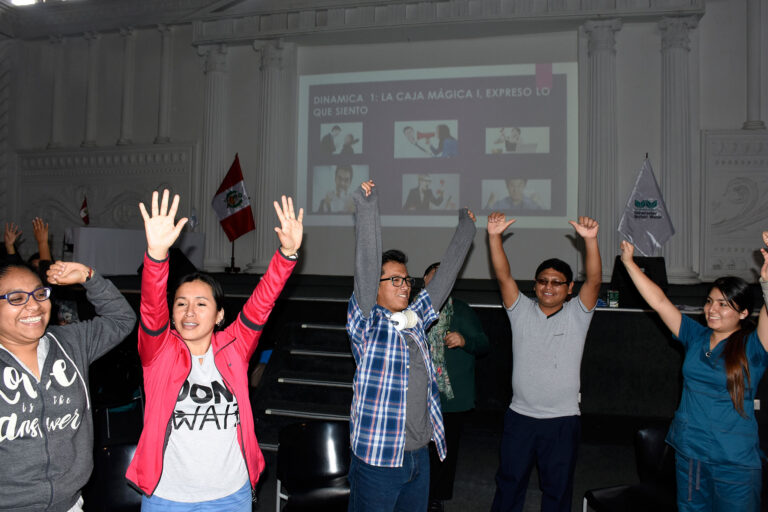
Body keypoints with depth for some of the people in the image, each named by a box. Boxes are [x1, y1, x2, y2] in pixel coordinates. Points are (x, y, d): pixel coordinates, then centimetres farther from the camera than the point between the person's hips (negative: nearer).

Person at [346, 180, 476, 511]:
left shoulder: (415, 319, 9)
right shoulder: (367, 323, -8)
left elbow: (443, 278, 17)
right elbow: (365, 270, -20)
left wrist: (465, 229, 24)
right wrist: (366, 208, -28)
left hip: (419, 455, 7)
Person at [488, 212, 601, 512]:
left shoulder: (577, 314, -1)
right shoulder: (521, 310, 2)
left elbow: (594, 280, -17)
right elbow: (503, 275, -10)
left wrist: (590, 240, -32)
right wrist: (494, 236, -23)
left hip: (562, 420, -1)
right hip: (520, 416, 1)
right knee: (509, 484, 14)